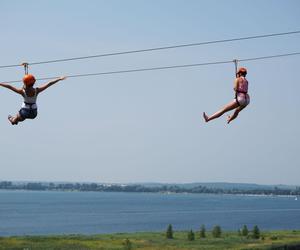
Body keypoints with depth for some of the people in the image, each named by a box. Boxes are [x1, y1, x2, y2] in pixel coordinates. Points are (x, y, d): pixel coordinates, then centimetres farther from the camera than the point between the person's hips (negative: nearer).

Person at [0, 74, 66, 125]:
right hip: (34, 113, 4)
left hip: (25, 112, -4)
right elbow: (49, 84, -16)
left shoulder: (23, 92, -27)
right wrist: (59, 79, -10)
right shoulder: (37, 91, -22)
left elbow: (9, 87, -23)